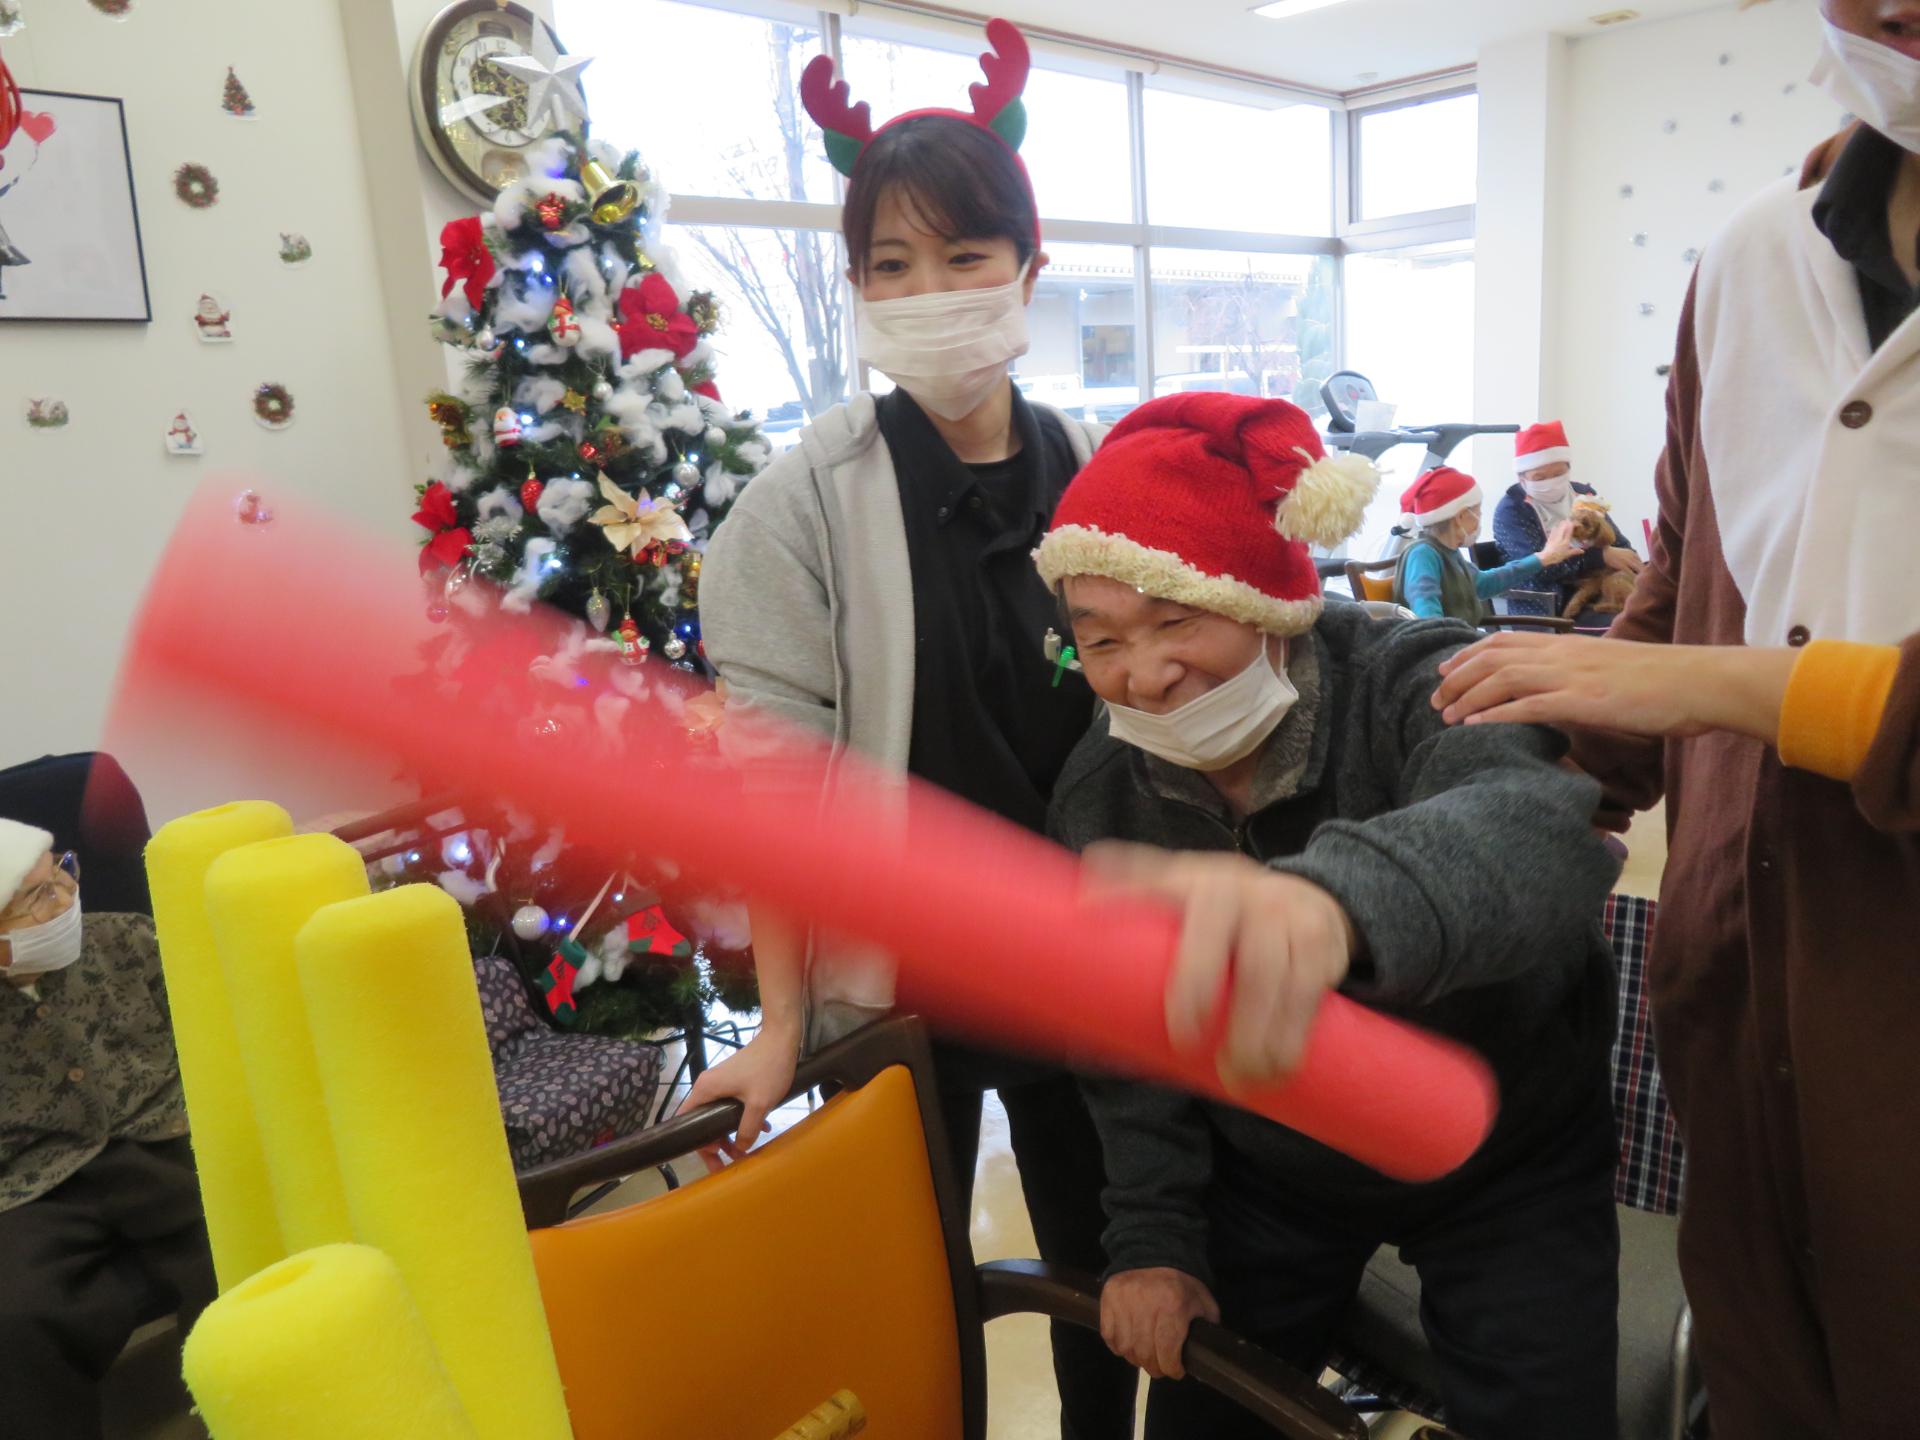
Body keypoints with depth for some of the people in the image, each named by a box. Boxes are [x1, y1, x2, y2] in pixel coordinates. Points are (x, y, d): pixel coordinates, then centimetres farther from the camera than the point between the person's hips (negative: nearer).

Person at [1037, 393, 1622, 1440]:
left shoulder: (1426, 686, -28)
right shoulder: (1099, 793, -14)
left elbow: (1534, 824, -53)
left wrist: (1338, 897, -75)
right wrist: (1151, 1239, -9)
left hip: (1507, 1170, -3)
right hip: (1266, 1177, 4)